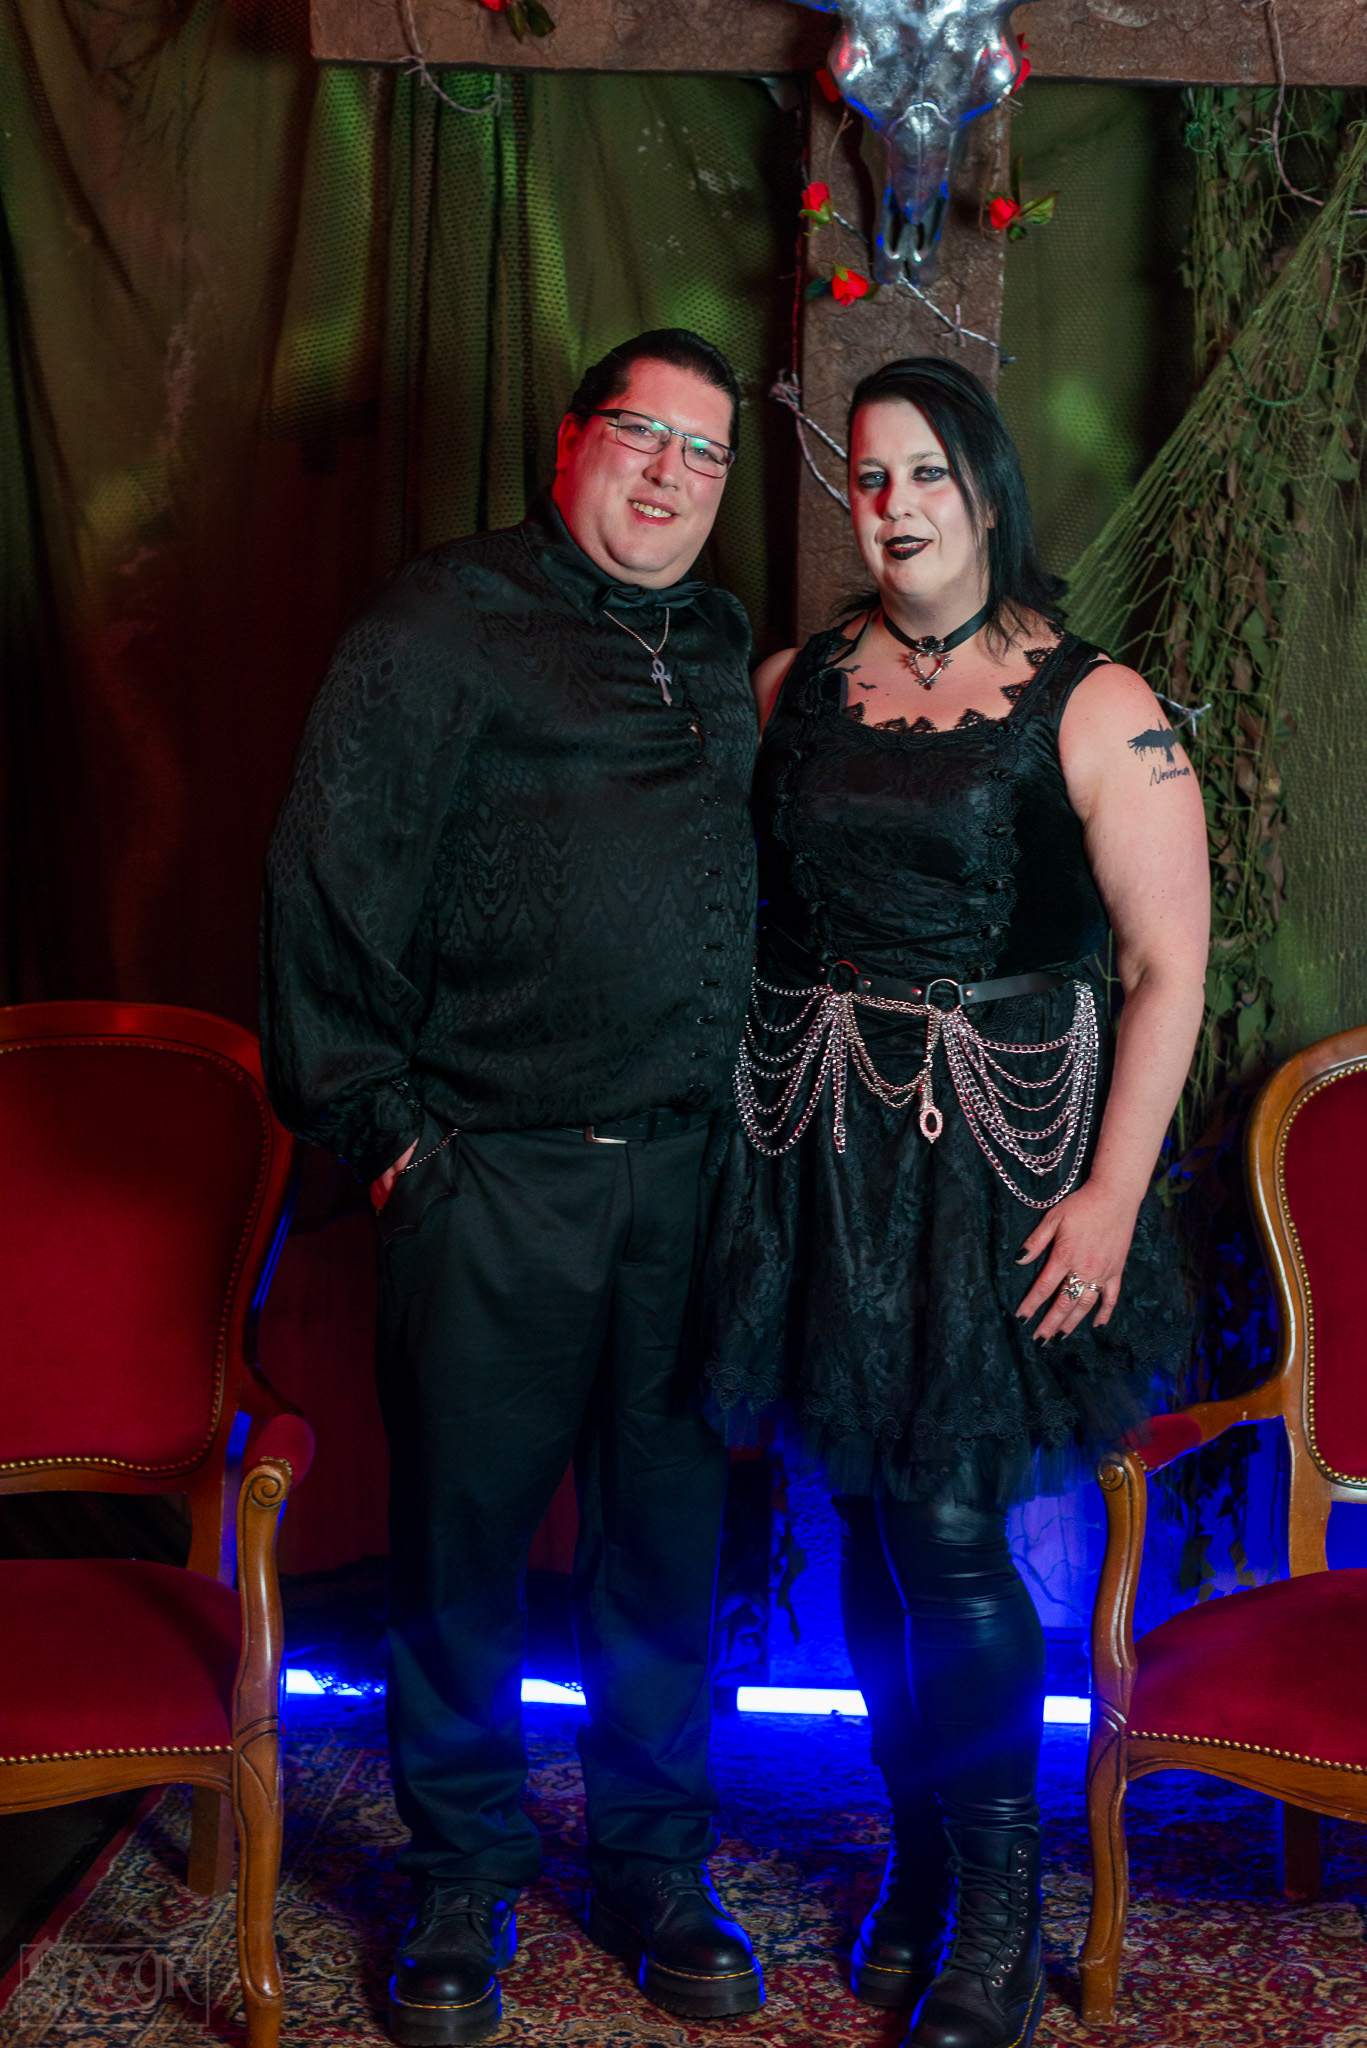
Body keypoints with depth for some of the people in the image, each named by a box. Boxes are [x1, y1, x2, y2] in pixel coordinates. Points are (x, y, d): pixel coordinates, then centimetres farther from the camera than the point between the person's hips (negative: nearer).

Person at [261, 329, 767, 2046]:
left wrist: (747, 1107, 15)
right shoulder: (444, 619, -2)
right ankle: (463, 1878, 22)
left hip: (686, 1172, 5)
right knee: (462, 1522, 4)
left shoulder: (724, 648, 17)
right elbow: (332, 871, -6)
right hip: (491, 1175, -5)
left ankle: (655, 1864, 27)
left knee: (667, 1521, 11)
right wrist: (374, 1113, -8)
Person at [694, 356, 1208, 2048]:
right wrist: (735, 1108, 2)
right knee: (866, 1514, 10)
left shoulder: (1094, 708, -4)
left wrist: (1112, 1191, -14)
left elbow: (1169, 969, -7)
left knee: (947, 1522, -6)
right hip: (811, 1146, 4)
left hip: (992, 1155, -4)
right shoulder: (790, 685, 8)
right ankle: (913, 1855, 30)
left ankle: (1000, 1912, 14)